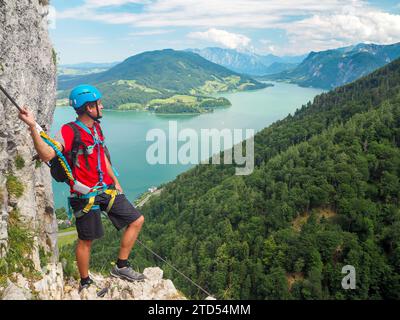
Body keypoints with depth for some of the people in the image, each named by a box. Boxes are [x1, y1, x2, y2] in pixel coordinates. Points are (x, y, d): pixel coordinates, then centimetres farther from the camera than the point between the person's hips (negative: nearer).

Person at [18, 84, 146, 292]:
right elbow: (46, 155, -28)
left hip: (107, 190, 8)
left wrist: (115, 181, 21)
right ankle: (85, 283, 28)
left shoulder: (96, 127, 9)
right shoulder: (69, 132, -16)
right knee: (86, 240, 6)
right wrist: (33, 128, -38)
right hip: (85, 196, -8)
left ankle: (121, 267, 18)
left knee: (137, 220, 7)